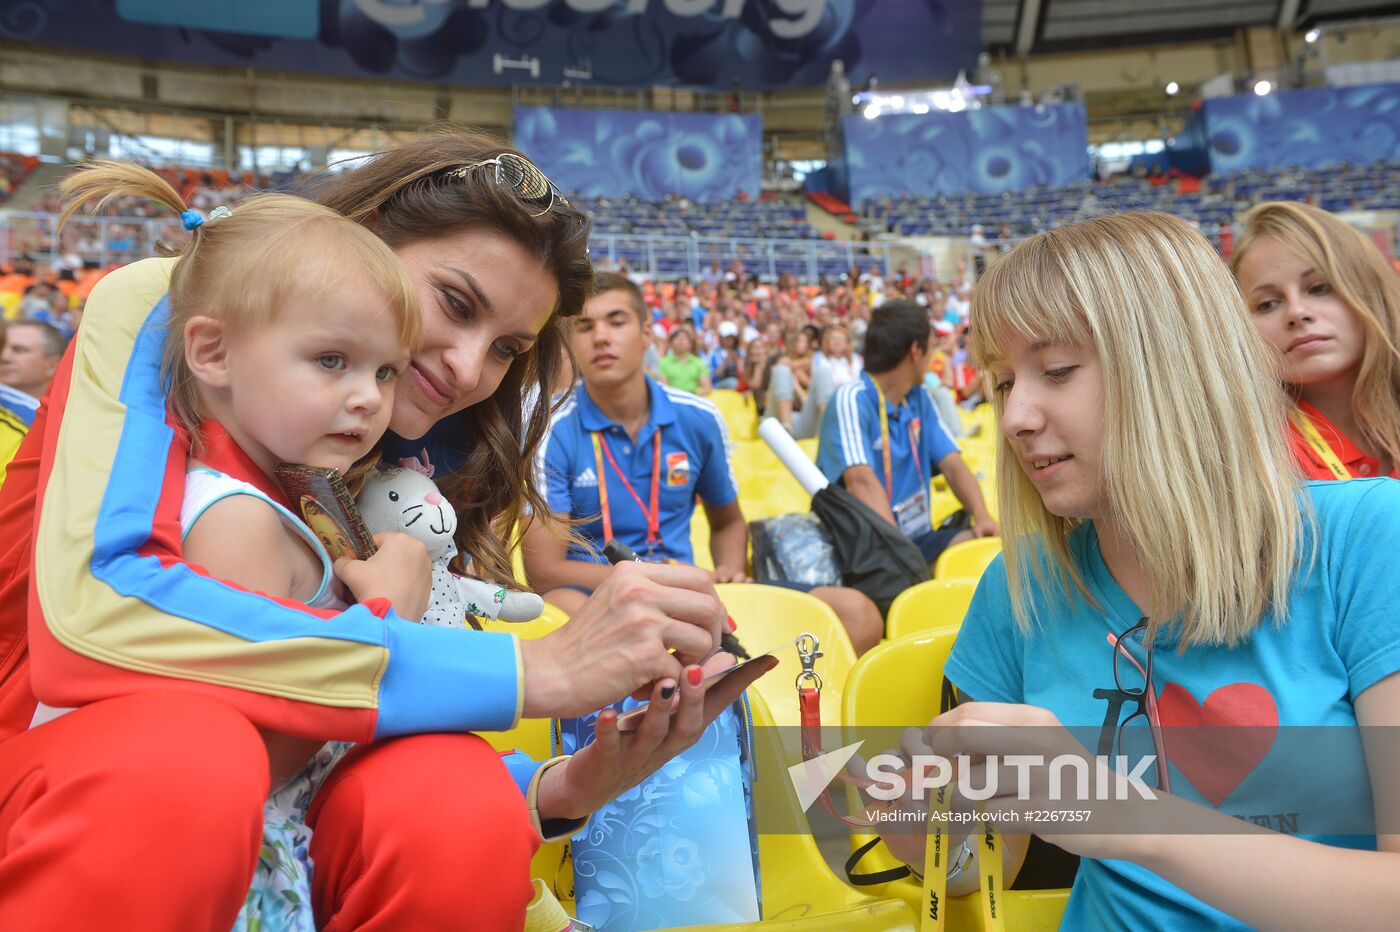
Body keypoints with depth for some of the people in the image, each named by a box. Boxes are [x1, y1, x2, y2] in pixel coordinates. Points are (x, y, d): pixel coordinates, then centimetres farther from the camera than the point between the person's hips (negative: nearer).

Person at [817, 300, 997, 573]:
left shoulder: (919, 398, 11)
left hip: (918, 538, 7)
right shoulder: (852, 399, -14)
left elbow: (952, 463, 4)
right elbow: (862, 480, -27)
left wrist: (981, 516, -15)